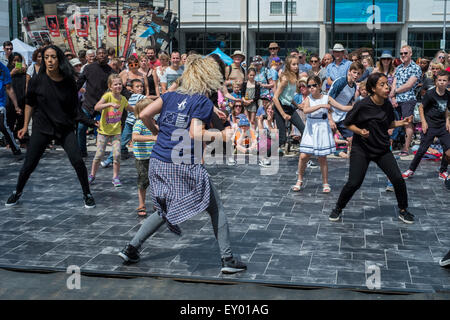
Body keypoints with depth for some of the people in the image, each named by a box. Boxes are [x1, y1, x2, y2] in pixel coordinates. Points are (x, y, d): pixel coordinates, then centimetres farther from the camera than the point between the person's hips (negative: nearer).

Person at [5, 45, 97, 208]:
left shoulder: (69, 82, -5)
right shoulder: (37, 80, -7)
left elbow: (75, 108, 2)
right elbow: (30, 104, 6)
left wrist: (90, 121, -9)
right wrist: (25, 126, 8)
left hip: (65, 127, 0)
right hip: (42, 128, 0)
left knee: (77, 161, -11)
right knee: (29, 164, 4)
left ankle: (87, 194, 9)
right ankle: (17, 192, 30)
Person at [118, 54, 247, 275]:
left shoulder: (171, 95, 10)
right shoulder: (204, 102, -6)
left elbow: (144, 115, 2)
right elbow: (196, 134, -16)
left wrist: (157, 131, 19)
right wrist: (218, 135, 0)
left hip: (158, 163, 6)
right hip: (185, 166, -6)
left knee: (164, 211, 25)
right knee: (216, 209, 9)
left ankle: (131, 248, 20)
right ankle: (228, 260, 9)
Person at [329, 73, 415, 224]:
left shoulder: (387, 105, -2)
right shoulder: (362, 105, -18)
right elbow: (348, 123, -8)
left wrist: (402, 122, -3)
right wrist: (360, 131, -25)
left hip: (383, 149, 4)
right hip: (361, 149, -4)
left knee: (398, 179, -4)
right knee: (354, 183, -9)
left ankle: (403, 211, 18)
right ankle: (338, 209, 16)